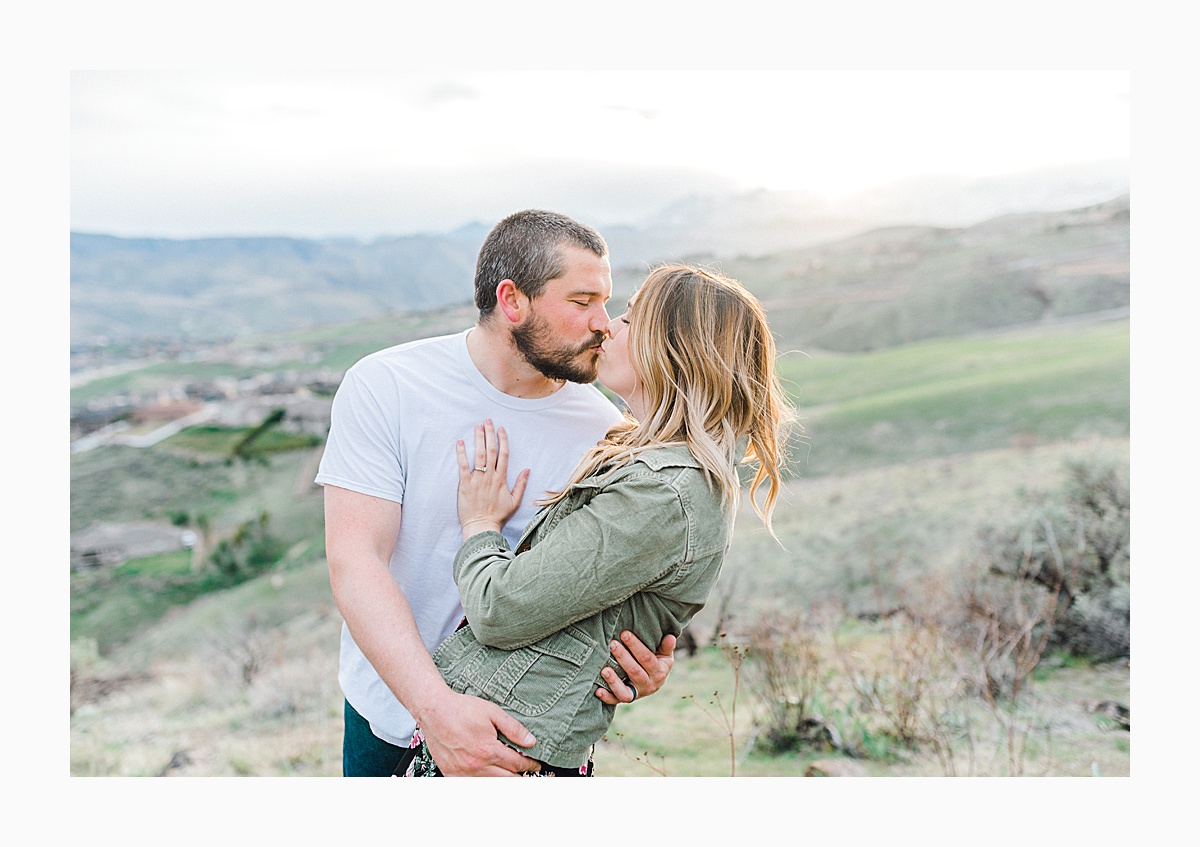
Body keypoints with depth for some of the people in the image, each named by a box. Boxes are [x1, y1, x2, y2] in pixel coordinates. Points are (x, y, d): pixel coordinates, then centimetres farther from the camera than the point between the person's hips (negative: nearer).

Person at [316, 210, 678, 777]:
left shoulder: (601, 427, -10)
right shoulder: (384, 387, -16)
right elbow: (354, 560, -23)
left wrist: (646, 661, -23)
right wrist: (435, 705, -33)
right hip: (397, 703, -1)